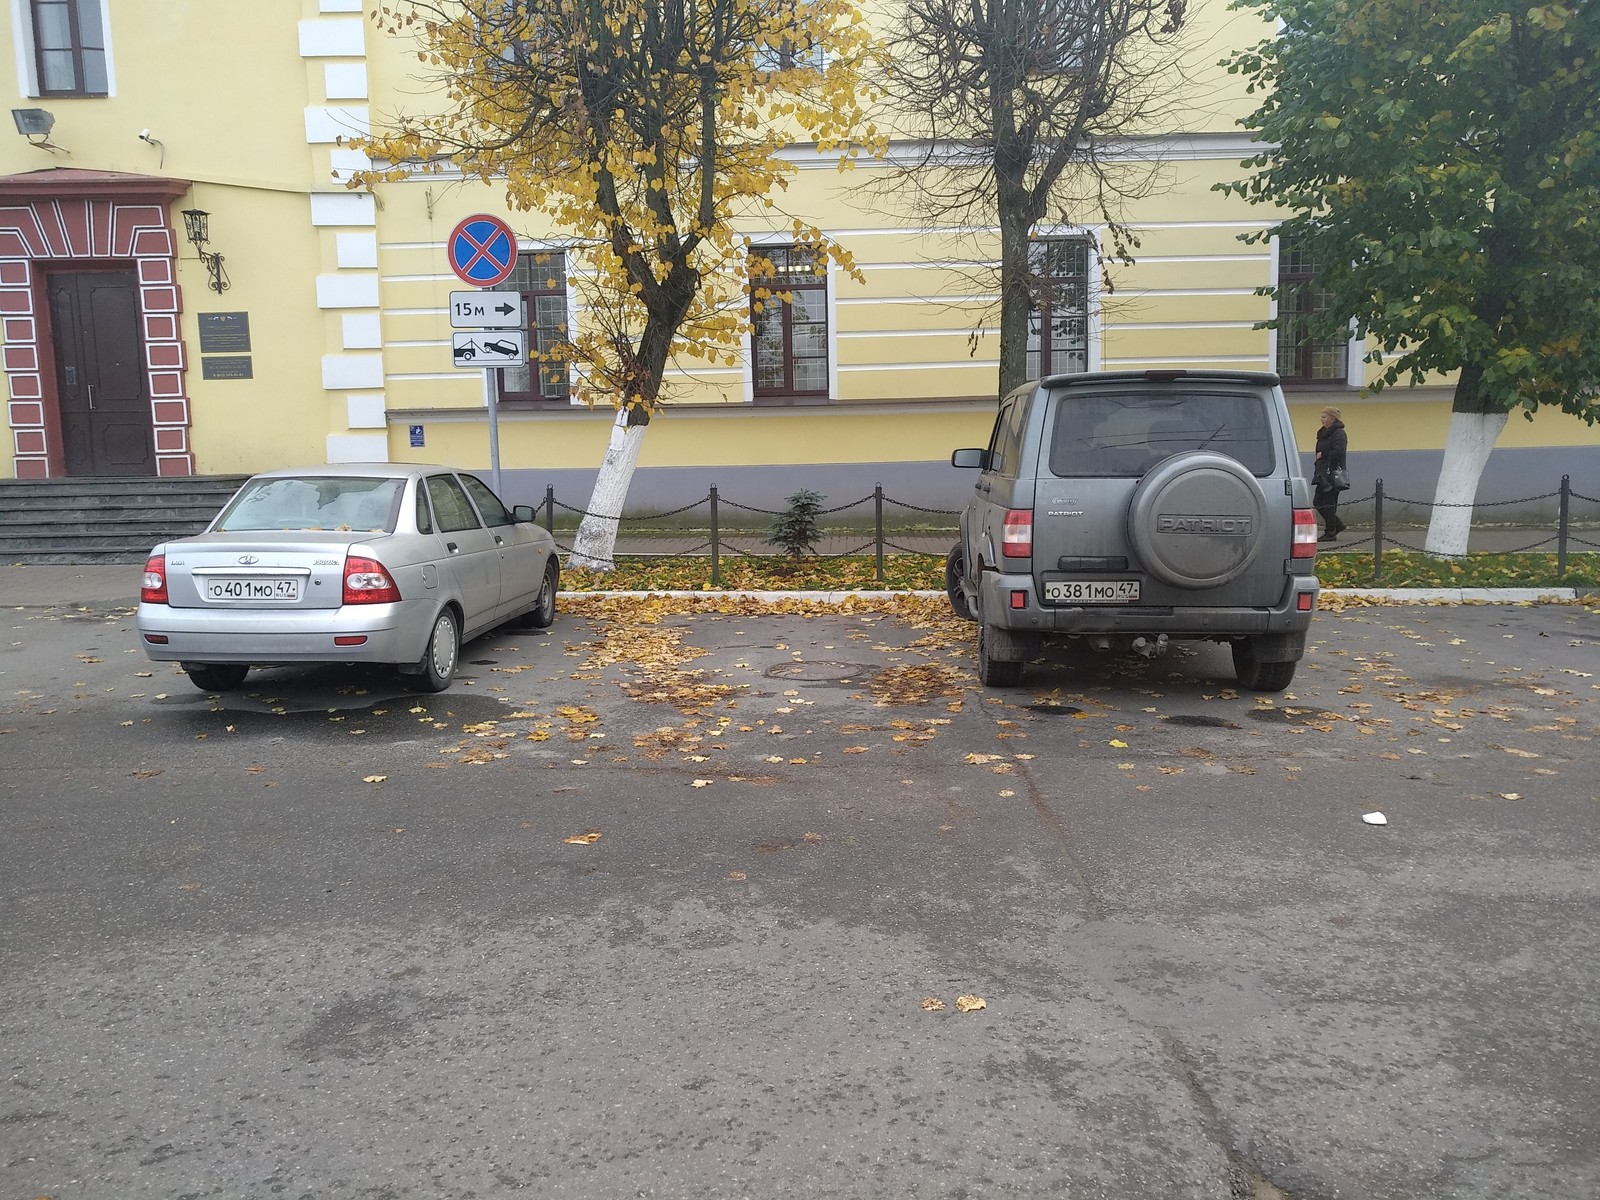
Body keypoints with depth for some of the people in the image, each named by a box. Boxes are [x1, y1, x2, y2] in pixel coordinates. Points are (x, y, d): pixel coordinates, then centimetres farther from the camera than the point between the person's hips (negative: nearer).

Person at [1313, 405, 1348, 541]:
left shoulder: (1339, 433, -11)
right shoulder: (1323, 433, 17)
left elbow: (1339, 452, -24)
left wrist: (1323, 455, -14)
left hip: (1332, 474, -9)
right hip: (1323, 474, 9)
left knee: (1328, 504, -4)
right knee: (1317, 503, 10)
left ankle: (1331, 533, 5)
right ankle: (1337, 525, 23)